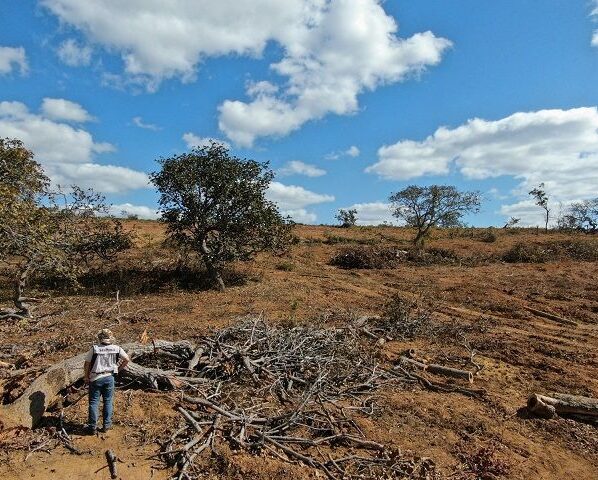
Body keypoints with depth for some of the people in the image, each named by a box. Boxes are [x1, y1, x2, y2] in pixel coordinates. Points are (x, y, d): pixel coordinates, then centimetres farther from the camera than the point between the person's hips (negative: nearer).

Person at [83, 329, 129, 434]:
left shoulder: (94, 349, -8)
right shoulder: (116, 348, -2)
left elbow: (86, 364, -6)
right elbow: (126, 359, -2)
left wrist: (86, 377, 8)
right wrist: (118, 369, 10)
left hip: (95, 378, -1)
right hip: (109, 378, 2)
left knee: (94, 402, 9)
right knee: (108, 402, 13)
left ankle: (92, 427, 15)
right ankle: (106, 425, 19)